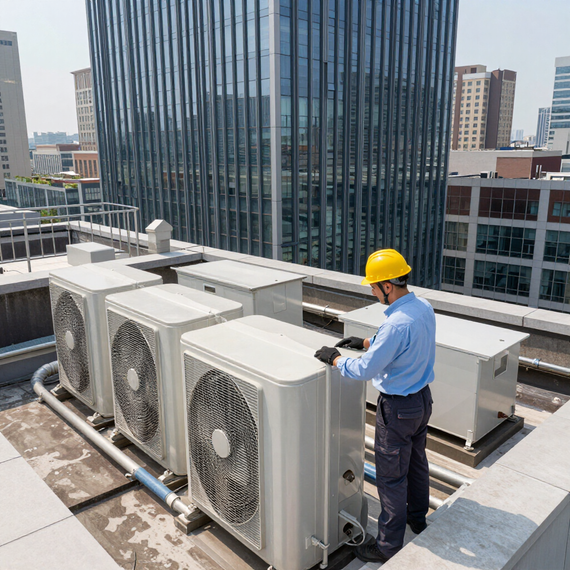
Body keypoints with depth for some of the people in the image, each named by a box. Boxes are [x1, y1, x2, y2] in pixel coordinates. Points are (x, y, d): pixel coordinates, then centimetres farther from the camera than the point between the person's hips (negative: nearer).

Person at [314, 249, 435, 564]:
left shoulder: (397, 324, -32)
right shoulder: (424, 308, -3)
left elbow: (366, 370, -26)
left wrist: (335, 359, -11)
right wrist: (366, 343, 11)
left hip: (398, 408, -9)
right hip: (423, 397, 9)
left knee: (391, 478, 7)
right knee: (416, 462, 27)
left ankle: (388, 545, 23)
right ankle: (417, 516, 48)